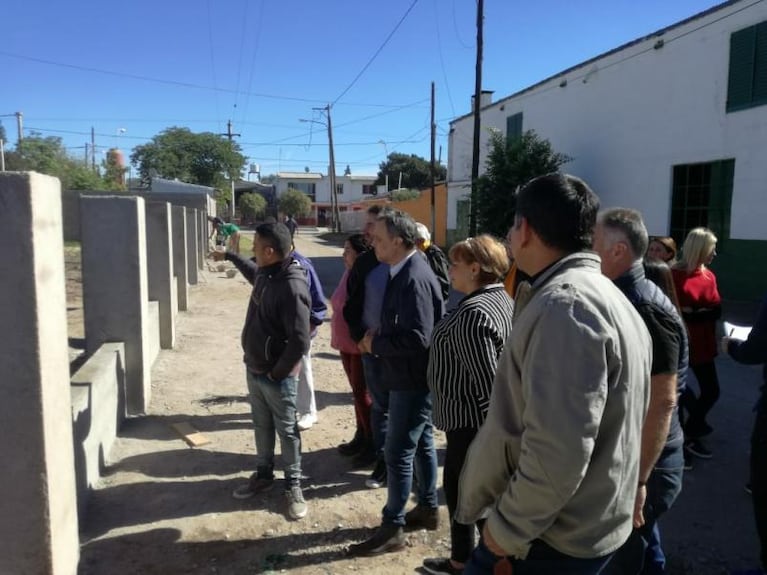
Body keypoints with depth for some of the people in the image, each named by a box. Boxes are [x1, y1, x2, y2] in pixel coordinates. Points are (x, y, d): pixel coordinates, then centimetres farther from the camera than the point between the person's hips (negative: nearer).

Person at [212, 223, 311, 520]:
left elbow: (300, 341, -29)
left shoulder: (292, 287, -28)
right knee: (261, 425, 22)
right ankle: (263, 474, 40)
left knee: (286, 431, 9)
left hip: (276, 376, -8)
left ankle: (293, 485, 25)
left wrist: (277, 373, -19)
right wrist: (230, 256, 34)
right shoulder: (265, 273, 0)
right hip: (254, 369, 8)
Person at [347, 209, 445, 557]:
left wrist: (375, 343, -17)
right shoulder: (405, 271, 9)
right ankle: (428, 509, 35)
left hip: (412, 380, -10)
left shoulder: (413, 278, -23)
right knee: (421, 443, 20)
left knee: (398, 453, 0)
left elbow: (418, 337, -29)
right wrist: (378, 336, 2)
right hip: (412, 376, 10)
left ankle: (393, 528, 13)